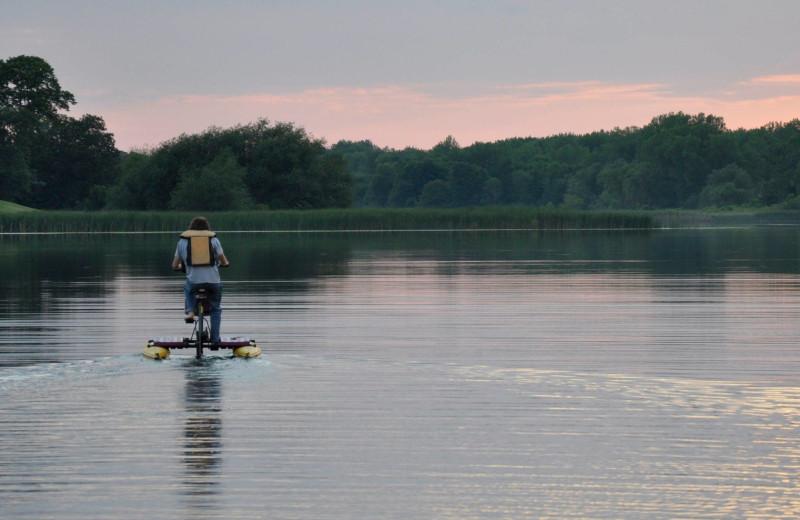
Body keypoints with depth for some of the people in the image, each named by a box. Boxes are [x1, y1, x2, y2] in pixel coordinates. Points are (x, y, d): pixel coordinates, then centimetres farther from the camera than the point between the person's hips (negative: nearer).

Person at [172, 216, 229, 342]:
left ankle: (189, 311, 14)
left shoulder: (183, 241, 9)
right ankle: (215, 338, 13)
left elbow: (175, 266, 14)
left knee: (188, 289, 36)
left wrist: (182, 267, 37)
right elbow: (224, 262, 7)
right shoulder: (213, 239, 7)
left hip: (194, 281, 0)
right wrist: (224, 263, 31)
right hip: (213, 281, 0)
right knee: (216, 309, 18)